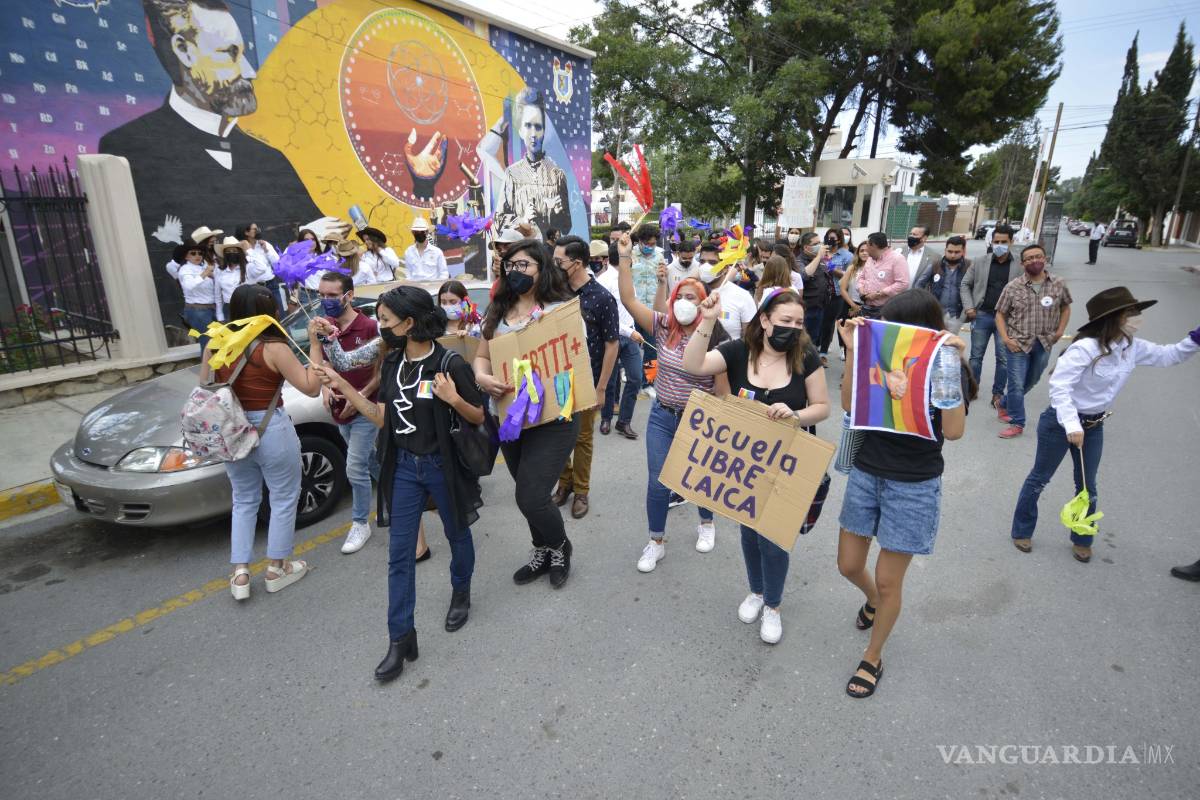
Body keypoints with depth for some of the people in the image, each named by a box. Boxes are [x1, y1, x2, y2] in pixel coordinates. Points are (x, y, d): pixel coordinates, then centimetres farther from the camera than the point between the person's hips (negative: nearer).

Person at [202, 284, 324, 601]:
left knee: (243, 501, 21)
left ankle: (240, 573, 21)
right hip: (272, 432, -5)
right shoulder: (274, 348, -18)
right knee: (284, 500, 13)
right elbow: (311, 388, -14)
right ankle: (277, 568, 24)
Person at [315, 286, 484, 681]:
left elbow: (478, 417, -11)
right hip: (404, 467, 5)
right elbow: (381, 418, 4)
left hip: (443, 466, -5)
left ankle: (461, 593, 46)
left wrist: (453, 400, -30)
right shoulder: (392, 363, 1)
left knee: (457, 534, 18)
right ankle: (401, 637, 17)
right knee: (399, 554, 5)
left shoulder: (450, 363, -18)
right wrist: (343, 386, -1)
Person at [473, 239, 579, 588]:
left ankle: (560, 546, 25)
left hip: (552, 417, -5)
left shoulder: (559, 310, -8)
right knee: (529, 493, 17)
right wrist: (482, 378, -11)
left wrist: (539, 385, -24)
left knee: (530, 497, -8)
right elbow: (481, 357, 11)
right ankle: (543, 552, 42)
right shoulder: (497, 312, 8)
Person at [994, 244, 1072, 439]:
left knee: (1032, 381, 18)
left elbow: (1065, 307, 12)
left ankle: (1005, 403, 40)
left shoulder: (1059, 284, -1)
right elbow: (1000, 314, -2)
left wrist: (1060, 330, 1)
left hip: (1044, 343, 3)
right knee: (1016, 384, -2)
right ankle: (1017, 423, 10)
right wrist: (1005, 338, -12)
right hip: (1019, 343, -3)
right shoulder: (1013, 287, -8)